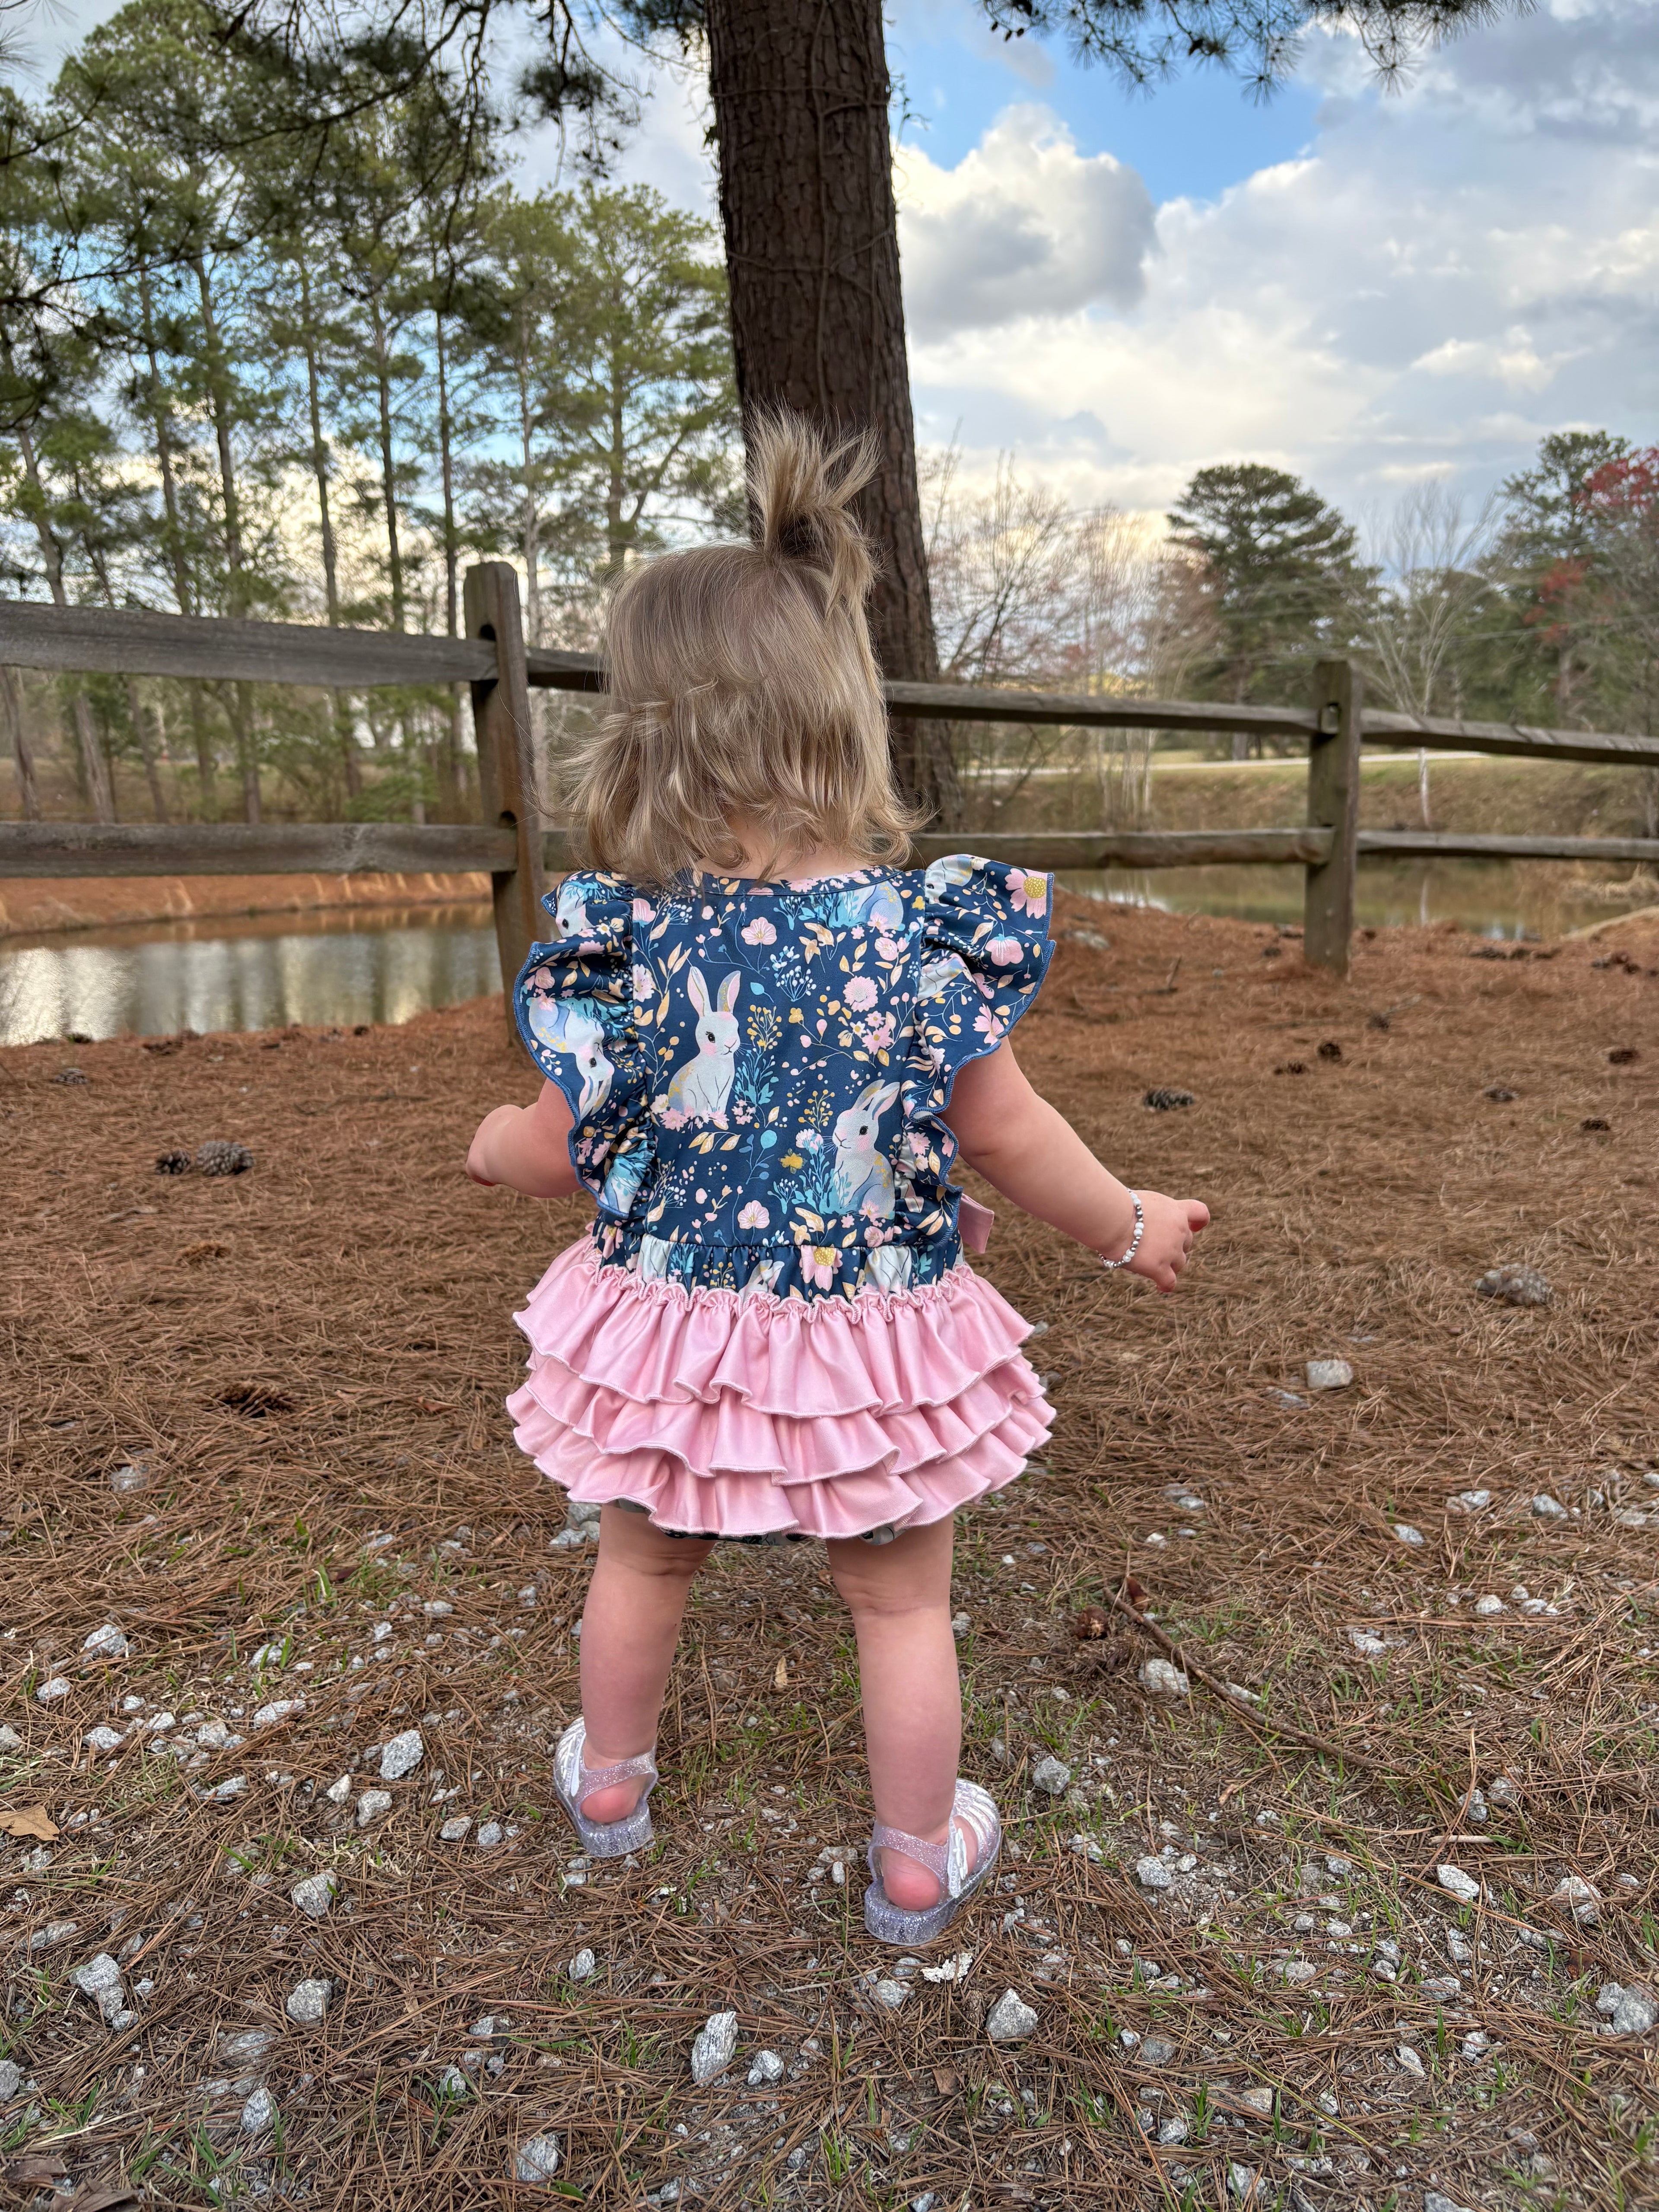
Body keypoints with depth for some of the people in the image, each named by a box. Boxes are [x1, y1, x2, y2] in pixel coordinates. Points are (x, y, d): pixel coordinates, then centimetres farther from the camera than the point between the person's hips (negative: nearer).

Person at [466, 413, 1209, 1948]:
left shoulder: (630, 943, -17)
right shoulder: (932, 930, -18)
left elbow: (560, 1149, -7)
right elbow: (1010, 1143, -10)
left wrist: (494, 1146, 17)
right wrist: (1130, 1227, 8)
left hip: (671, 1338, 2)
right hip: (875, 1351, -1)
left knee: (643, 1563, 27)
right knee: (903, 1603, 20)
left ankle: (609, 1781, 52)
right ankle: (918, 1862, 40)